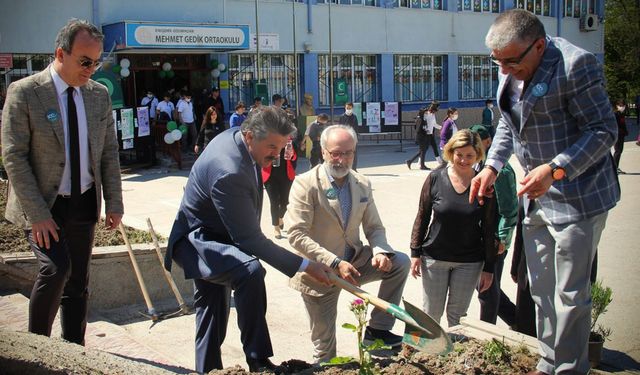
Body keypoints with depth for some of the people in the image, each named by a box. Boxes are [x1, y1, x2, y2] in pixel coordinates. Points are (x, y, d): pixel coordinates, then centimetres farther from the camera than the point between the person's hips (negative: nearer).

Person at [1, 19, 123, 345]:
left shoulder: (99, 94, 4)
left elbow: (109, 152, 9)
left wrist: (114, 203, 2)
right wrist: (38, 214, -17)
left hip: (83, 203, 5)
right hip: (42, 204, -5)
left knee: (78, 282, 8)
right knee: (56, 269, -19)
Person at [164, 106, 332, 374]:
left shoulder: (236, 137, -7)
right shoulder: (229, 172, -36)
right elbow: (249, 238, -33)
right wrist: (304, 266, -30)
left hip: (210, 236, 11)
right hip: (197, 240, -11)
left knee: (213, 309, 19)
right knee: (250, 271, -34)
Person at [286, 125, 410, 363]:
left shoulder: (363, 185, 1)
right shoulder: (305, 184, -16)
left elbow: (374, 227, 6)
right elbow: (296, 235, -22)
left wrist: (380, 252, -17)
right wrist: (335, 263, -30)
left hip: (354, 262, 5)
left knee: (400, 262, -11)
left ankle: (377, 329, -1)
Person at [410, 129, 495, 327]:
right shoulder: (436, 178, -6)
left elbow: (489, 228, -1)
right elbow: (422, 217, 1)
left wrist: (488, 268, -1)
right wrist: (415, 252, -2)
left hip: (469, 262, 0)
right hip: (435, 257, 0)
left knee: (457, 315, 10)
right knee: (431, 314, 9)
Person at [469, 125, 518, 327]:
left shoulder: (501, 170, -16)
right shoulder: (476, 167, 9)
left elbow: (510, 209, -16)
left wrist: (502, 238, -18)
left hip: (493, 241, -8)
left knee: (488, 290, 4)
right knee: (485, 287, 17)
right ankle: (516, 320, 33)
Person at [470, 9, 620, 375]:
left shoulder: (575, 64, -19)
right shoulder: (511, 70, 6)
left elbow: (604, 130, -18)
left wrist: (555, 169, -29)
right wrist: (492, 166, 6)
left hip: (577, 198, -8)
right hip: (536, 195, 8)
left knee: (570, 294, 0)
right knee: (542, 290, 16)